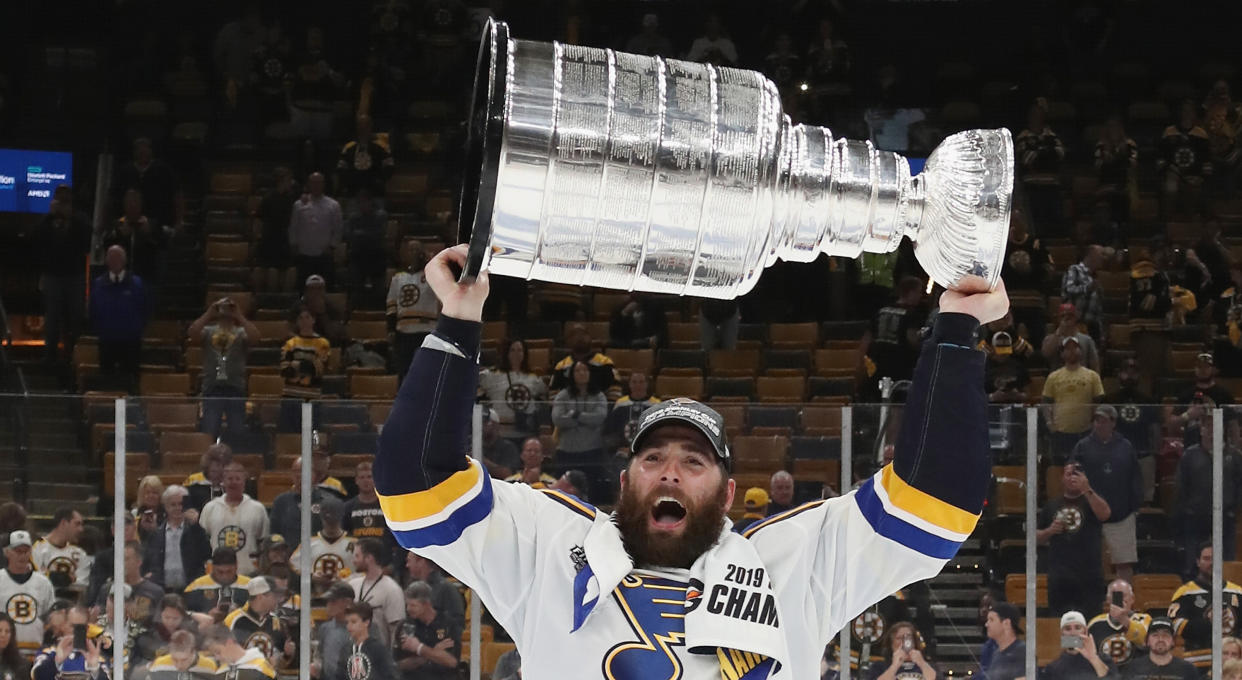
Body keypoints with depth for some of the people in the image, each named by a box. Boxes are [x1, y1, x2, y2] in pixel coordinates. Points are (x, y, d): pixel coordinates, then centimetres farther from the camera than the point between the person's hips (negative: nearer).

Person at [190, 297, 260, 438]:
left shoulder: (241, 333, 8)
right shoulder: (208, 331, 10)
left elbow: (255, 338, -12)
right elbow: (192, 334, -9)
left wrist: (240, 317, -11)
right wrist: (208, 314, -10)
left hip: (235, 389, 0)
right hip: (212, 389, 0)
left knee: (237, 433, 2)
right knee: (209, 433, -4)